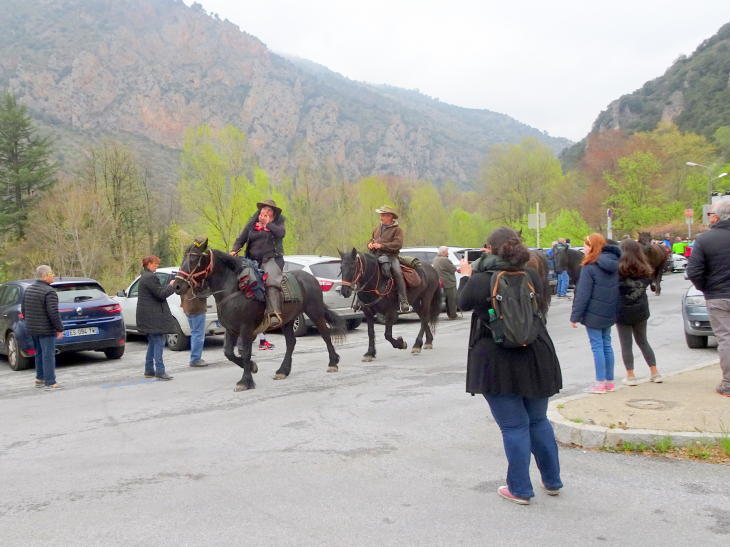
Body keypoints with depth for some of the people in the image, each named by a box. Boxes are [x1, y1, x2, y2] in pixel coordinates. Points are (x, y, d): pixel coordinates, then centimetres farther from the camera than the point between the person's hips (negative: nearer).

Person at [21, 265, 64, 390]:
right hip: (46, 329, -8)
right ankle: (50, 383, -3)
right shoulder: (49, 292, -17)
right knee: (48, 356, -5)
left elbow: (23, 310, 16)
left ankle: (39, 379, 26)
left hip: (32, 329, 8)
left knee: (39, 354, 19)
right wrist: (60, 329, -15)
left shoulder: (28, 290, 10)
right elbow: (53, 313, -21)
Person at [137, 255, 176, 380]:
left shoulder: (145, 277, 18)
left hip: (148, 316, 11)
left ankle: (149, 370, 19)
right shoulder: (150, 277, -15)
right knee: (158, 342, -10)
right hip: (153, 316, -11)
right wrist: (171, 286, -6)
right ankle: (159, 371, -11)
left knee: (153, 343, 15)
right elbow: (160, 294, -18)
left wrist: (168, 286, 10)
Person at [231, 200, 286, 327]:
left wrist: (268, 223, -3)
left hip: (272, 259, -5)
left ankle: (274, 314, -44)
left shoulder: (278, 222, 11)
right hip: (253, 261, 5)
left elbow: (281, 233, -11)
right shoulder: (252, 224, 18)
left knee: (271, 279, -30)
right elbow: (241, 240, 12)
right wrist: (234, 250, -6)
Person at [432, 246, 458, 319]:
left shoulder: (435, 259, 10)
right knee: (452, 299, -2)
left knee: (448, 299, 16)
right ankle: (453, 315, 1)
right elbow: (453, 269, -17)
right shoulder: (445, 260, -20)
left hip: (443, 282, 9)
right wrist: (454, 267, 6)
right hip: (449, 283, -9)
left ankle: (449, 314, 22)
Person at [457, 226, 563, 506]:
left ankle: (520, 490, 13)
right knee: (538, 421, 19)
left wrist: (466, 275, 23)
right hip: (537, 359, 4)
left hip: (498, 364, -4)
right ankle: (552, 481, 31)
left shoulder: (480, 281, -13)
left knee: (514, 426, 4)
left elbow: (463, 303, 6)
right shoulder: (532, 276, -1)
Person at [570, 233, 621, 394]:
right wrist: (612, 310, 20)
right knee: (606, 344, 13)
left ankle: (600, 383, 2)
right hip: (609, 314, 7)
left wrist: (575, 316, -11)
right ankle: (609, 382, 20)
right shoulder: (613, 265, 7)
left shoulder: (589, 268, -16)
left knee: (597, 346, -2)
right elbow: (615, 290, 14)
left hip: (594, 314, -7)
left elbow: (582, 295, -16)